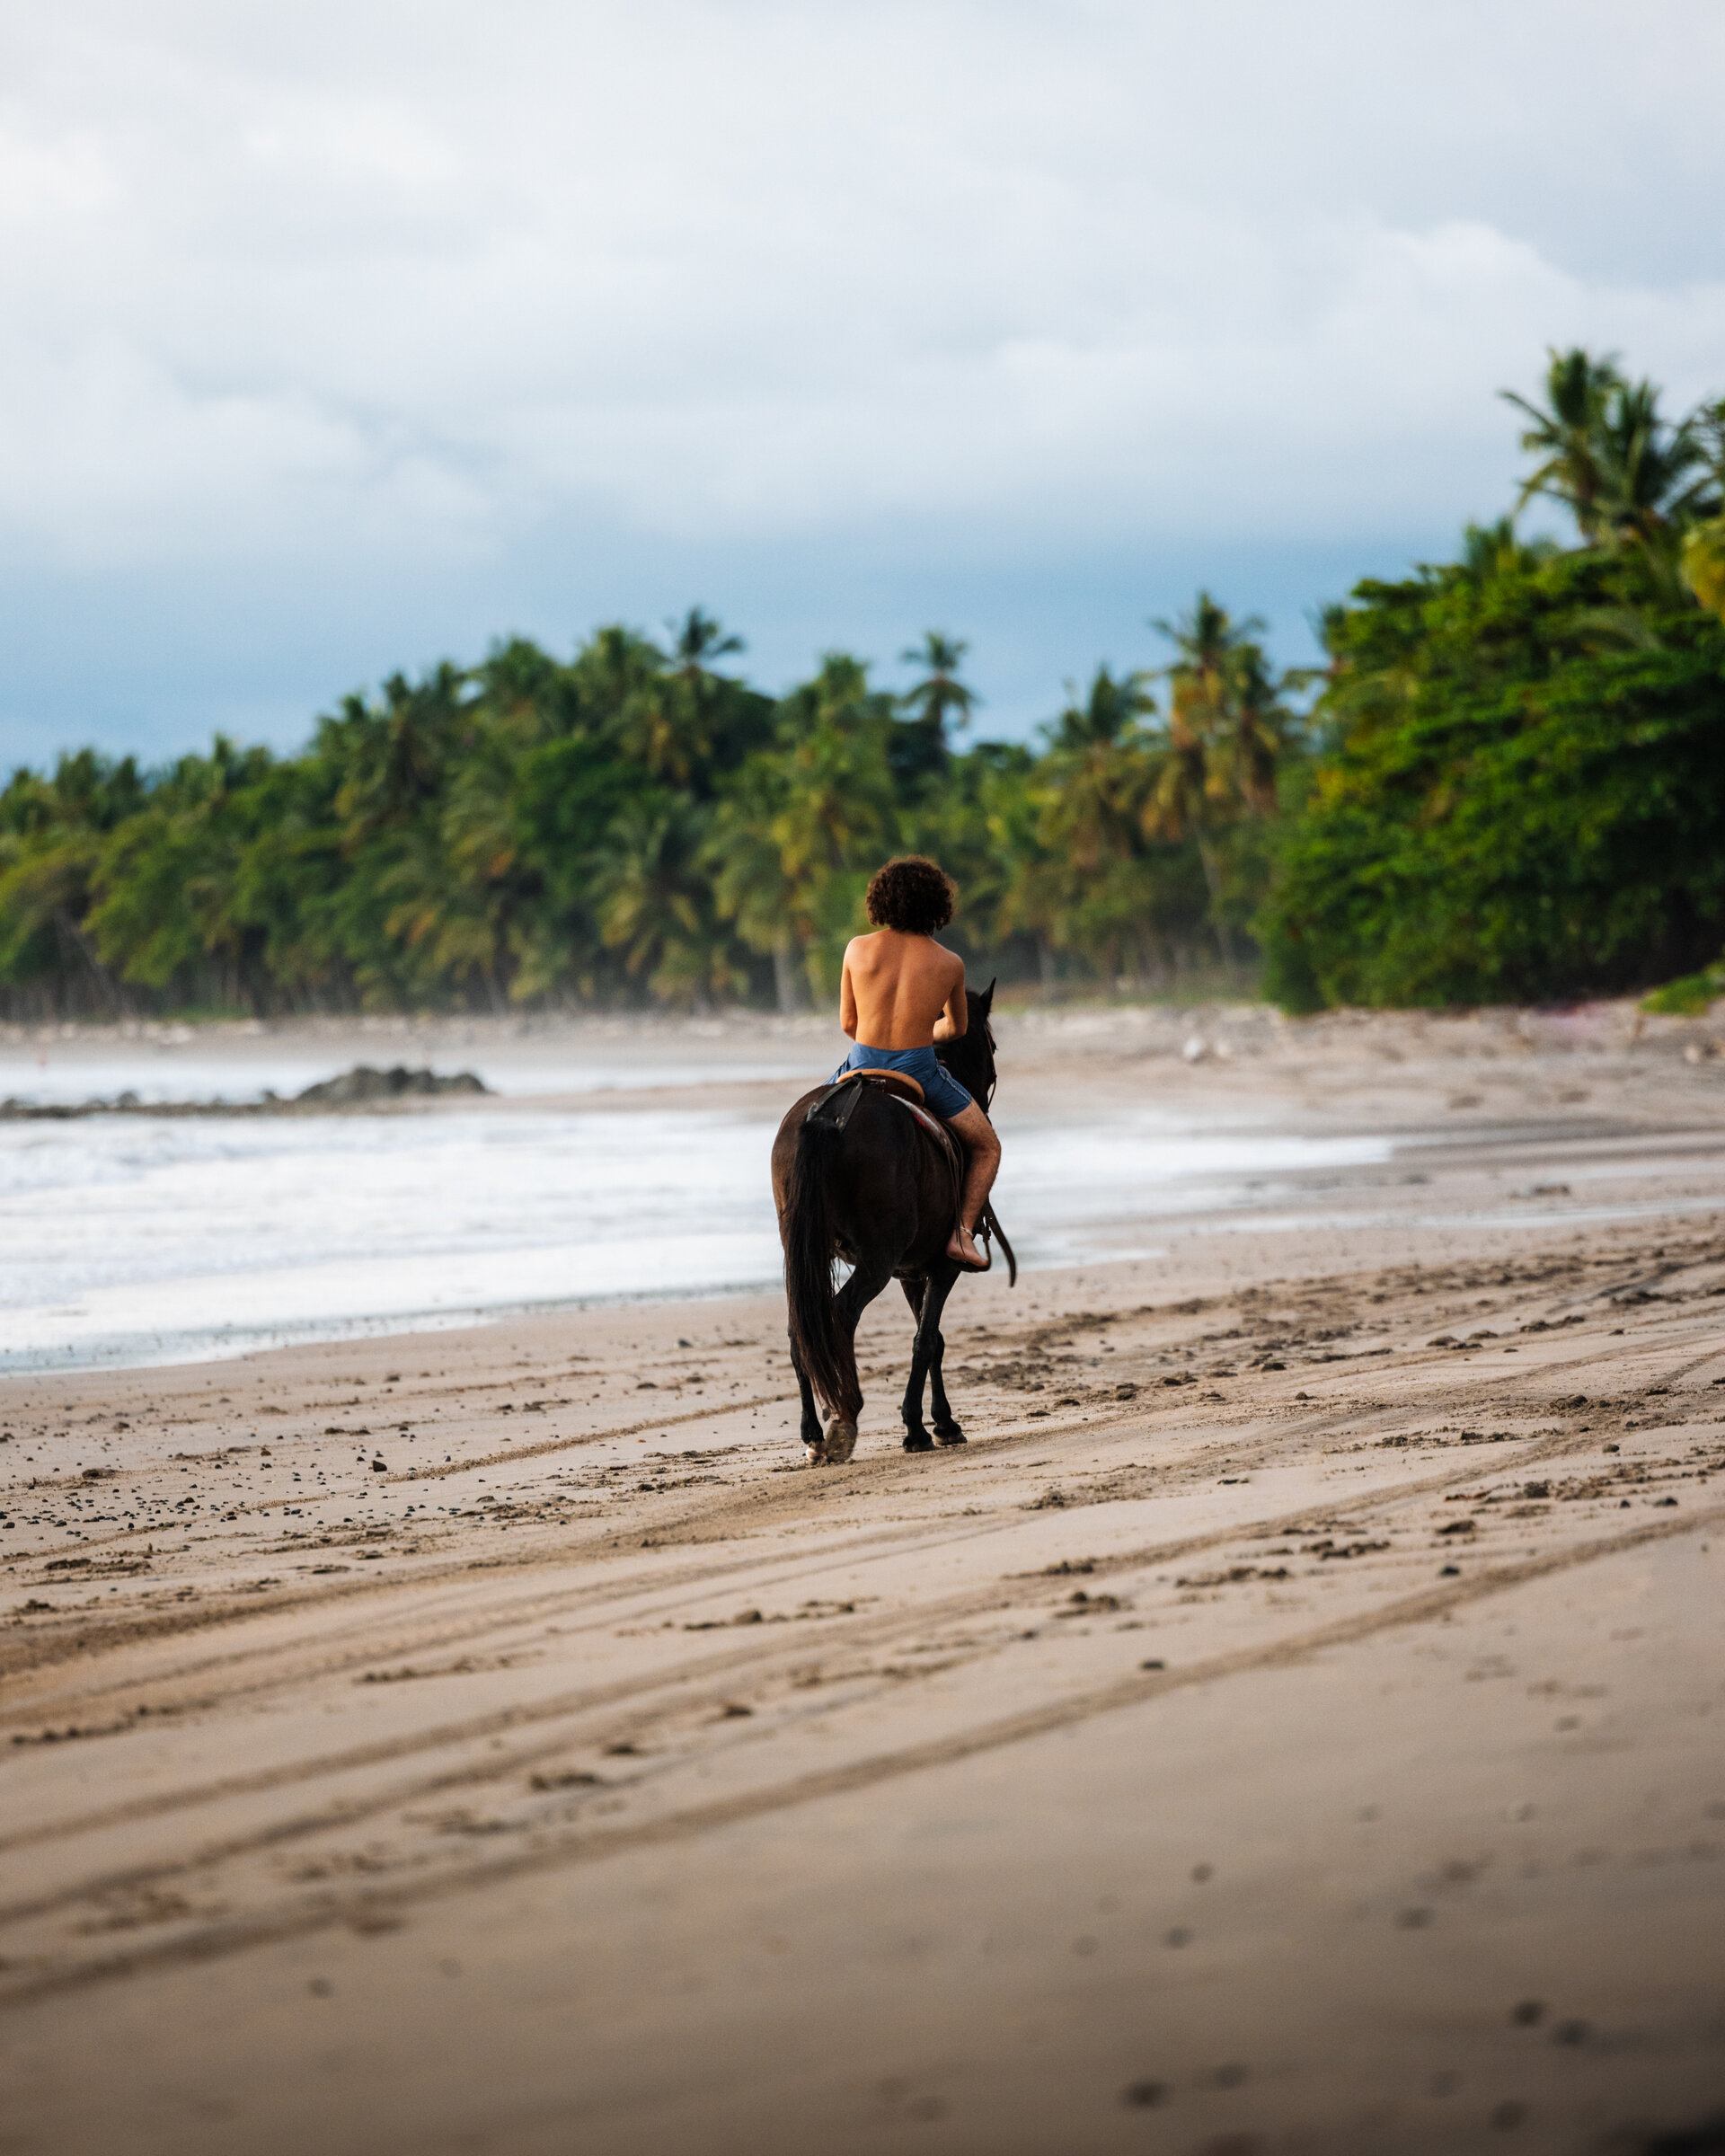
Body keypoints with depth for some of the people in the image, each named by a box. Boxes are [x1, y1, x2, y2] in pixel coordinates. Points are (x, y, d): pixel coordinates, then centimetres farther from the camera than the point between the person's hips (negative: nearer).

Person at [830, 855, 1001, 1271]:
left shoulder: (858, 949, -5)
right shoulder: (949, 964, -5)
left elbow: (847, 1023, 5)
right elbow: (957, 1027, 12)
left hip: (862, 1068, 2)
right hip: (920, 1072, -2)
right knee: (986, 1147, 17)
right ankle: (963, 1233, 1)